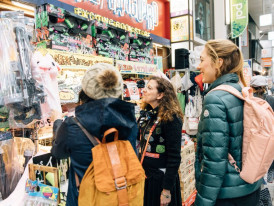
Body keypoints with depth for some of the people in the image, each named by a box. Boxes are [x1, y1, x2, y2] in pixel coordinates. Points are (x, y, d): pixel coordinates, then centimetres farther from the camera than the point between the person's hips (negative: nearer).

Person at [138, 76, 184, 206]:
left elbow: (174, 157, -18)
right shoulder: (145, 114, 3)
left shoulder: (171, 118, -17)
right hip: (145, 175, 7)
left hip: (161, 179, -6)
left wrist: (167, 190, -17)